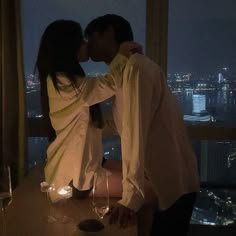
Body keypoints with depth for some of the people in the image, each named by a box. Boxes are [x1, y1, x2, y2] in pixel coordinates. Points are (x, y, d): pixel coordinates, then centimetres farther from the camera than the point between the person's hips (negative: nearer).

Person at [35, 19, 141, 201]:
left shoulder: (62, 80, 13)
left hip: (83, 162, 10)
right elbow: (109, 85, -28)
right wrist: (122, 54, -13)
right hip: (75, 173, -10)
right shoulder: (63, 82, -21)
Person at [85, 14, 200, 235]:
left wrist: (130, 196, -27)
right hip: (160, 180, 8)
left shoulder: (136, 67, -17)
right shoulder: (124, 71, 11)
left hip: (172, 184, -8)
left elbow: (136, 132, -25)